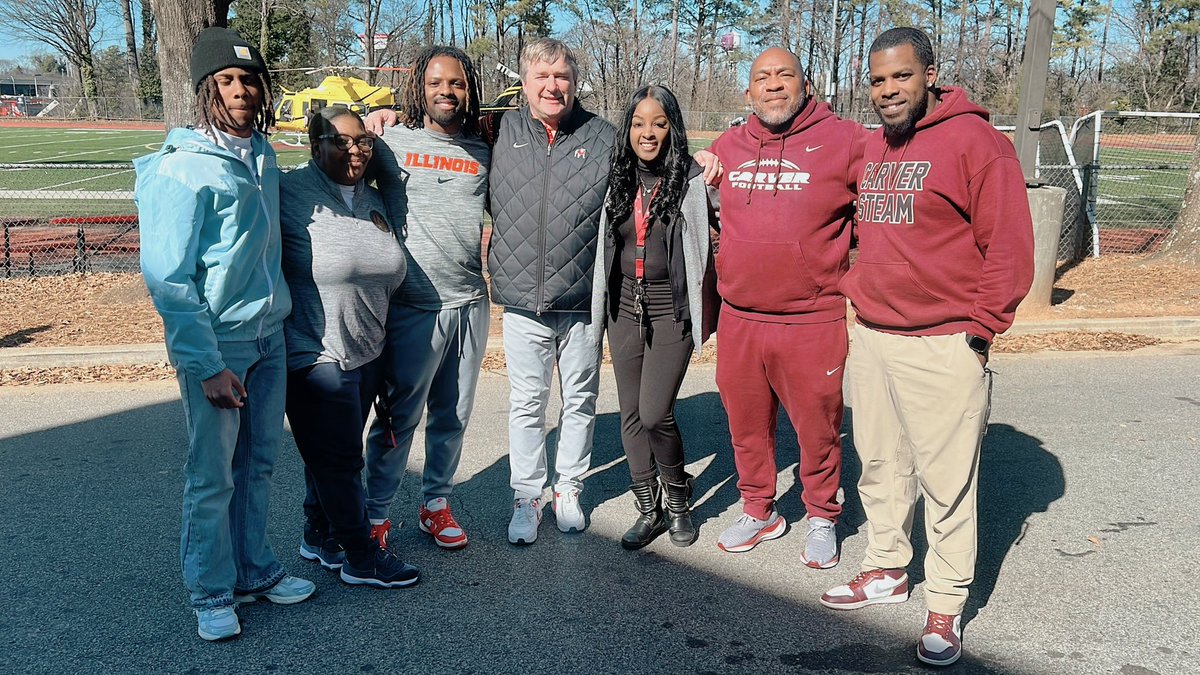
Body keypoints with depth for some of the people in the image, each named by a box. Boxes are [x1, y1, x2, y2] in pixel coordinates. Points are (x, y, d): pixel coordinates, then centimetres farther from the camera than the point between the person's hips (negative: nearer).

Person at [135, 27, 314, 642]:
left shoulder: (262, 154, 7)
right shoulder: (182, 169, -14)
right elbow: (167, 278, -16)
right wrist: (206, 365, -19)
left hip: (269, 336, 6)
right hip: (216, 342, -6)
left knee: (259, 464, 15)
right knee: (212, 477, 4)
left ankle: (255, 571, 31)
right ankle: (211, 594, 20)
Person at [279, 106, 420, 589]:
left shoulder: (373, 200, 10)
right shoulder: (292, 193, -12)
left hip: (367, 352, 7)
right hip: (315, 354, -7)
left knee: (333, 453, 19)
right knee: (339, 457, 4)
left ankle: (318, 535, 37)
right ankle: (361, 557, 17)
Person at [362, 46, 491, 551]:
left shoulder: (483, 154, 10)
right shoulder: (391, 144, 0)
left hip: (470, 303, 4)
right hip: (413, 306, -3)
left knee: (453, 416, 13)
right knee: (399, 417, 2)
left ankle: (436, 504, 29)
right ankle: (374, 513, 18)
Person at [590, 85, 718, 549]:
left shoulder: (692, 180, -6)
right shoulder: (619, 180, 7)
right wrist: (601, 309, 12)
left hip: (671, 310, -5)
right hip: (625, 306, 5)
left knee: (655, 414, -10)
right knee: (631, 414, 8)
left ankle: (678, 498, 17)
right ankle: (648, 510, 23)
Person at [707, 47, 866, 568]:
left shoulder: (843, 140, -5)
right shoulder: (726, 147, 8)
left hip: (812, 320, -4)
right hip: (738, 318, 4)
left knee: (817, 428, 8)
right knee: (747, 426, 16)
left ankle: (822, 518, 30)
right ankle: (758, 512, 35)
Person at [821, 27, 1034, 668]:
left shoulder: (972, 140, -10)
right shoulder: (871, 148, 12)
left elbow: (1009, 247, -12)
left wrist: (978, 329, -11)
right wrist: (857, 291, 14)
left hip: (943, 347, -7)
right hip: (871, 338, 7)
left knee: (946, 482, 1)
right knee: (880, 466, 16)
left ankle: (946, 606, 15)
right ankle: (887, 569, 33)